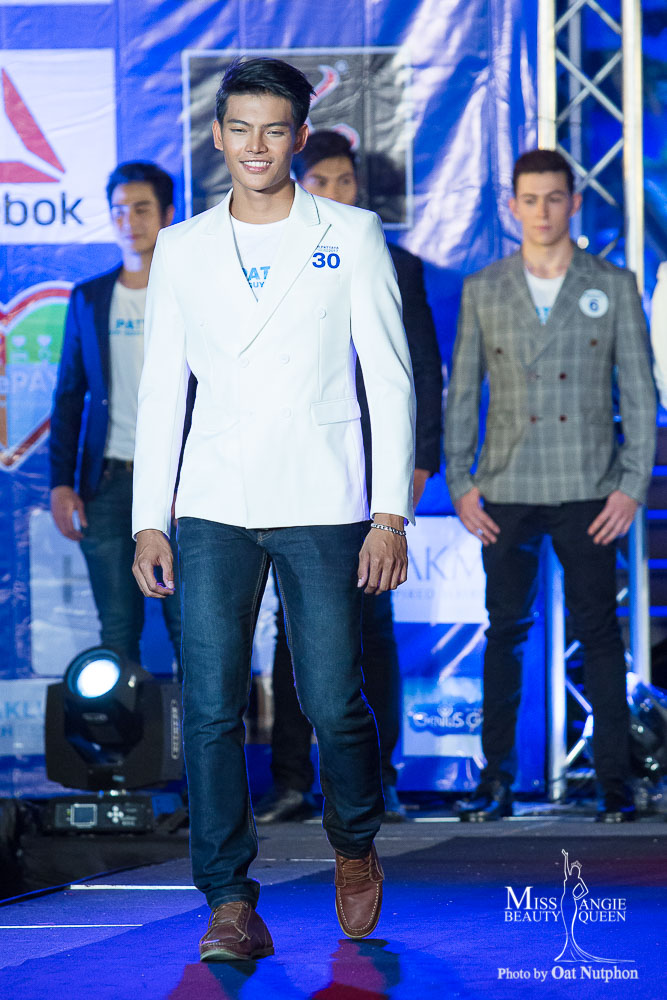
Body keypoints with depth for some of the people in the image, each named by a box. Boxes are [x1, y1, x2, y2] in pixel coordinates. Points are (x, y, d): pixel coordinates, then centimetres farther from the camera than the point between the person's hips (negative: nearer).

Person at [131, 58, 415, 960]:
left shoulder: (352, 237, 4)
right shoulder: (182, 249, 10)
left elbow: (390, 379, 3)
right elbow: (161, 389, 12)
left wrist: (392, 512, -5)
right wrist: (148, 521, 5)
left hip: (321, 505, -2)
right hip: (213, 509, 2)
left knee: (333, 704, -3)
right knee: (210, 708, -6)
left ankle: (355, 850, 26)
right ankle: (231, 904, -1)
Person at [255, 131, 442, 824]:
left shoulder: (396, 269, 10)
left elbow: (425, 371, 8)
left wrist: (421, 459, 0)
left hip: (371, 470, -1)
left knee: (372, 625, -1)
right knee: (294, 628, 0)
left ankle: (377, 781, 5)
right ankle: (291, 784, 2)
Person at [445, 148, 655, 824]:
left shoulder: (613, 287, 5)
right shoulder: (482, 291, 8)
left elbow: (639, 393, 4)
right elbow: (461, 394, 10)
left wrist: (632, 484, -3)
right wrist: (459, 483, 2)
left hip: (587, 490, -1)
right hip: (507, 490, 1)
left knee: (598, 631, -1)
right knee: (505, 633, 2)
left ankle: (614, 782, 4)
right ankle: (496, 781, 8)